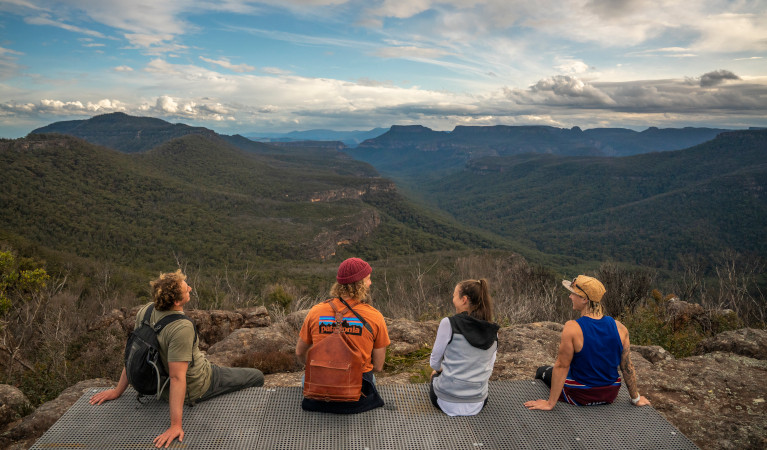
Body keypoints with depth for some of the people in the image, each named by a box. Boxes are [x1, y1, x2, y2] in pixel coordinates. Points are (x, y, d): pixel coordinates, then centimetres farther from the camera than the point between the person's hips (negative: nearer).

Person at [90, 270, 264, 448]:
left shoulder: (145, 312, -14)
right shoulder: (182, 328, -35)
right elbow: (177, 378, -34)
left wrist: (118, 391, 7)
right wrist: (175, 425, -30)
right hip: (197, 387, -7)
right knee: (257, 377, 9)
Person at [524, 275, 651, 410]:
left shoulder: (572, 328, -26)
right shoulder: (619, 327, -12)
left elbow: (561, 366, -21)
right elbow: (628, 367, -5)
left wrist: (550, 403, -14)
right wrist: (636, 399, 10)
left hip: (580, 396, -5)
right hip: (610, 395, 5)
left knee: (542, 371, 22)